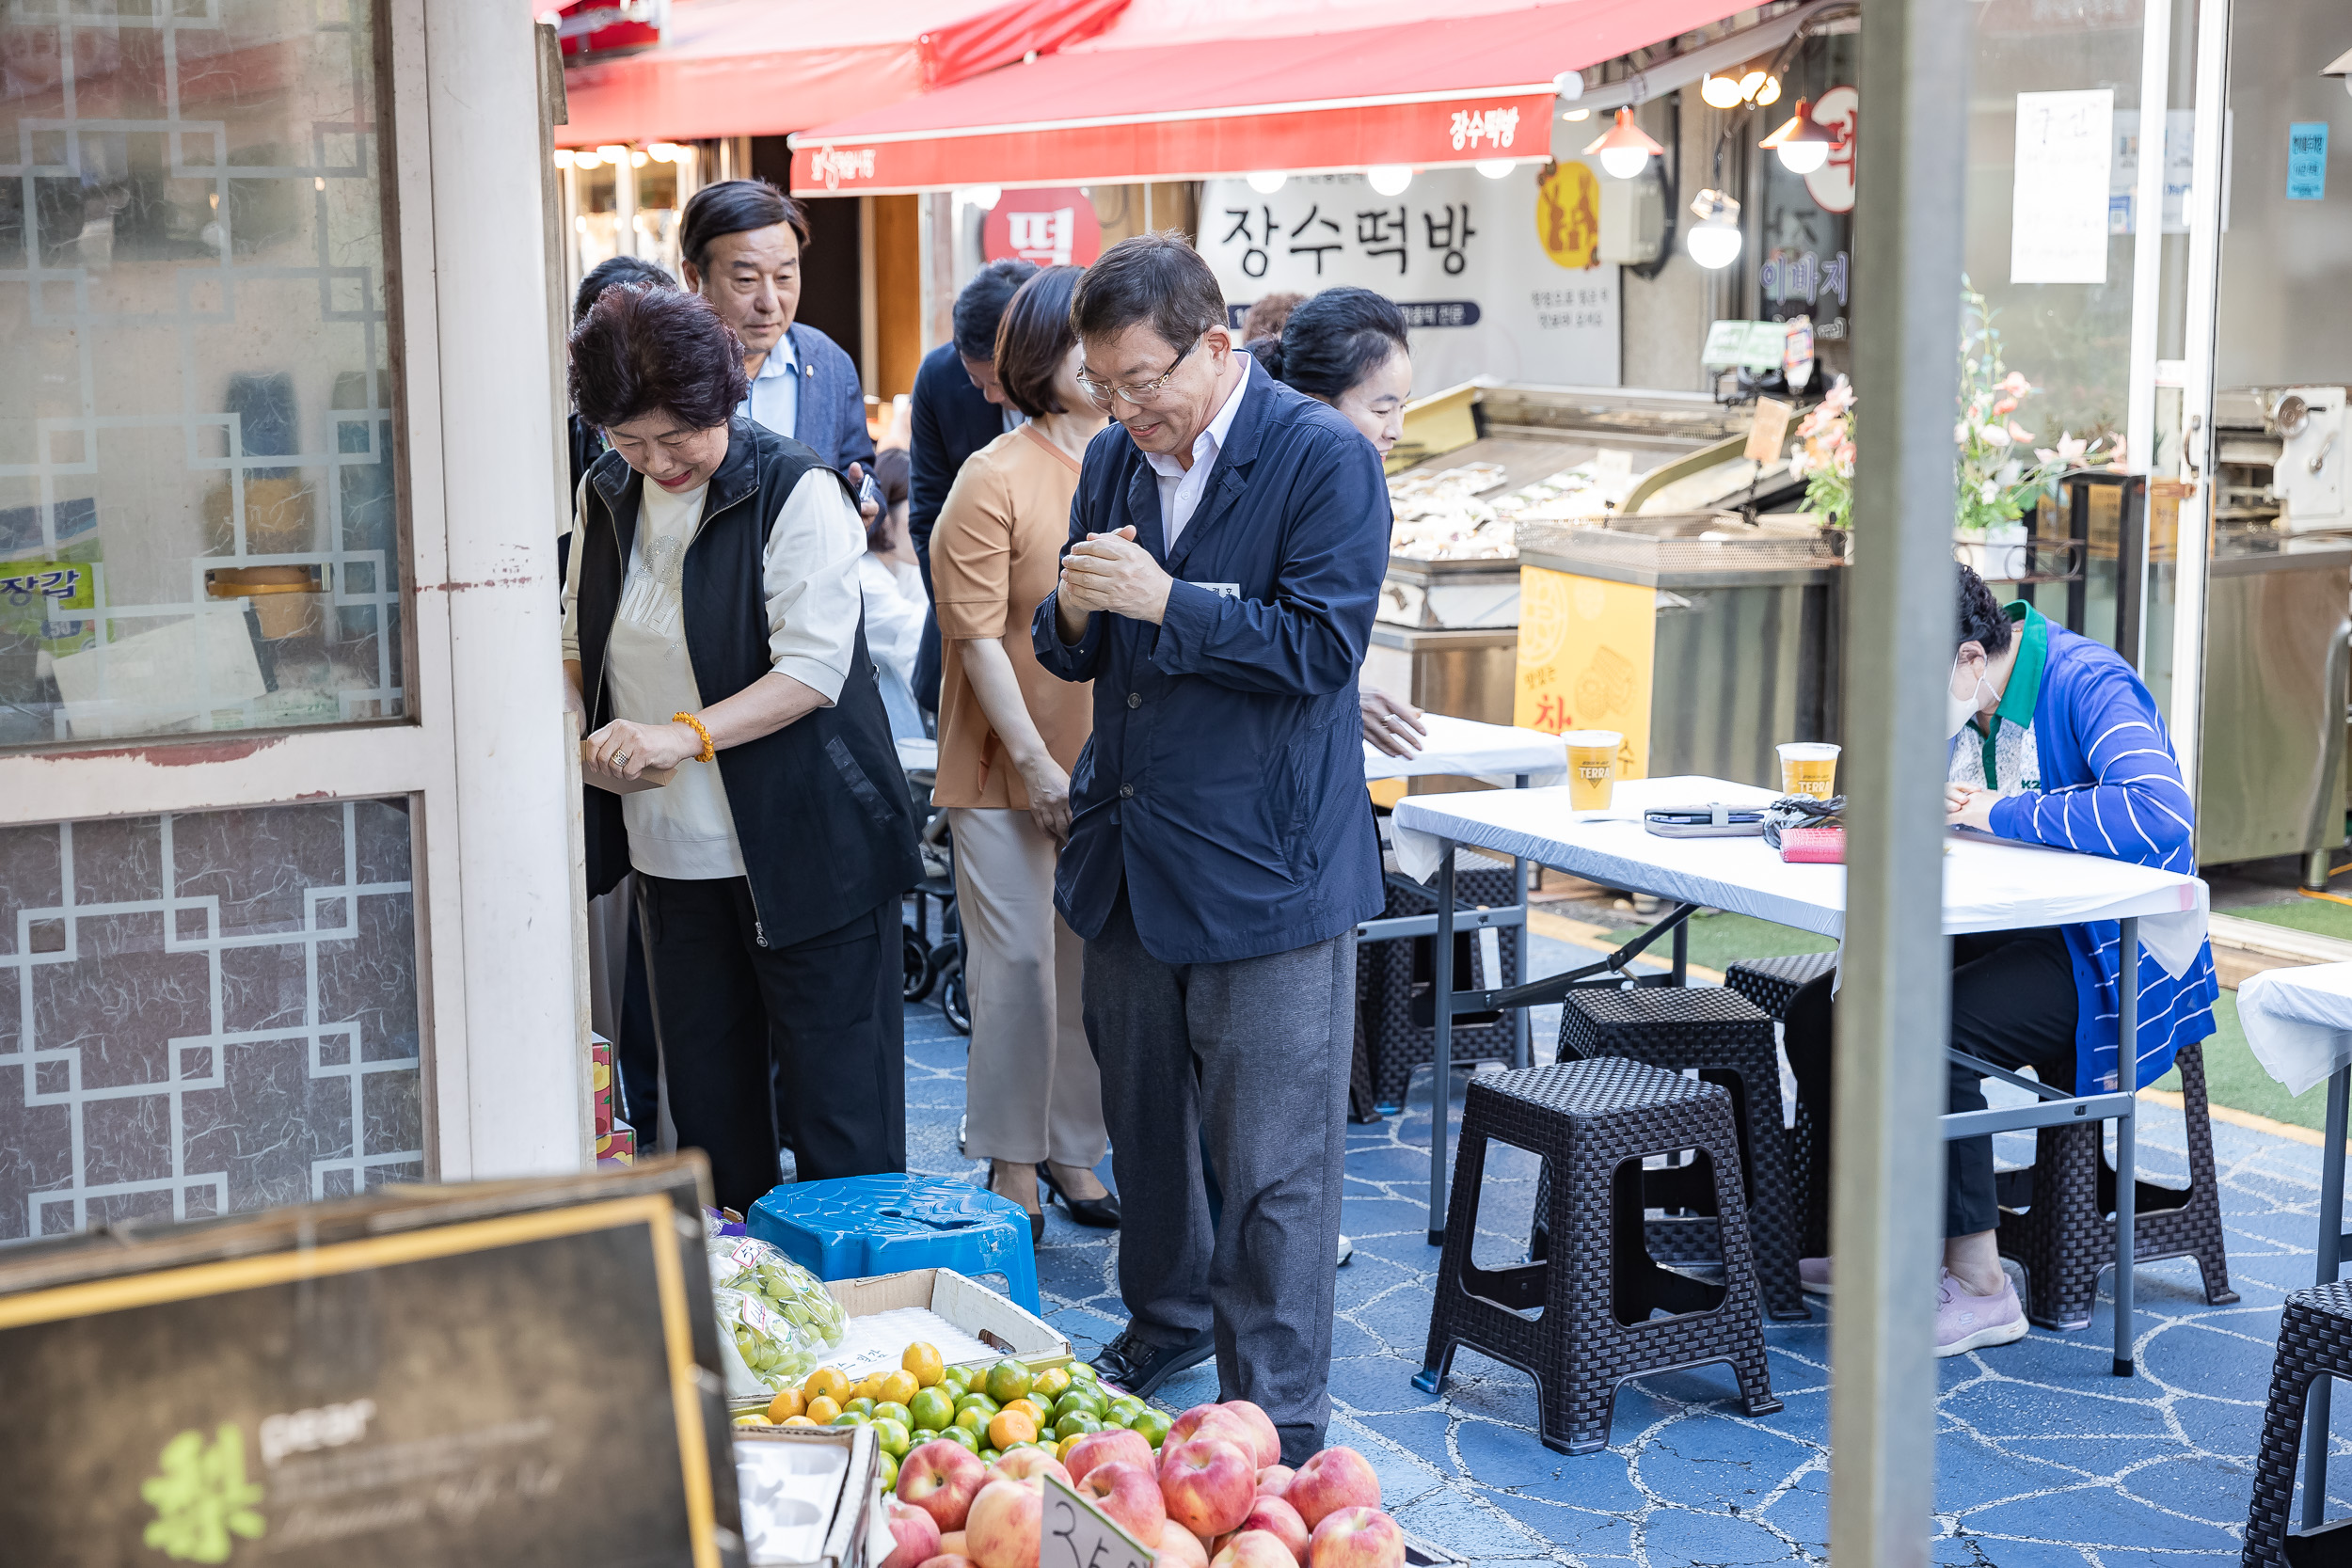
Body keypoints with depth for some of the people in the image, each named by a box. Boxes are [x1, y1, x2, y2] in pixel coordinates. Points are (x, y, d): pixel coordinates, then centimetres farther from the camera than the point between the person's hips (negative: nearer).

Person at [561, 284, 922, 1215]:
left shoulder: (797, 493, -12)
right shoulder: (607, 495, 8)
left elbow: (815, 666, -19)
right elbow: (580, 641, 20)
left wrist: (683, 735, -28)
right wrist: (570, 715, -2)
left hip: (804, 848, -6)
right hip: (673, 850, 6)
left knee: (837, 1098, -1)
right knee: (704, 1096, 13)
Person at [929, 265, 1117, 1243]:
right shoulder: (994, 480, -9)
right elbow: (978, 635, -10)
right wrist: (1035, 763, -13)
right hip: (1008, 769, -4)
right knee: (1016, 961, 3)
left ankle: (1076, 1149, 24)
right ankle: (1011, 1162, 16)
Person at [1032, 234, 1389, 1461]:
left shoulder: (1322, 458, -11)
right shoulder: (1113, 461, 9)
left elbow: (1320, 646, -17)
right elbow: (1071, 657, 12)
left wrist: (1164, 601, -23)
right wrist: (1075, 611, -11)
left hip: (1265, 864, -7)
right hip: (1126, 853, 7)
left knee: (1272, 1167, -2)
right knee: (1140, 1120, 21)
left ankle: (1276, 1429, 8)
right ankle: (1167, 1317, 43)